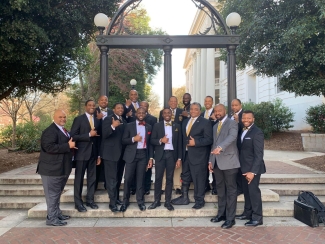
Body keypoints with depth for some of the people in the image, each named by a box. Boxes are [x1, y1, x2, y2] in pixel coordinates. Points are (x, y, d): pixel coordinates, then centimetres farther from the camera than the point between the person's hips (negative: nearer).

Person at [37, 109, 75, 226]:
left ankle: (57, 214, 29)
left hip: (61, 168, 10)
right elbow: (49, 147, -28)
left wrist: (71, 144, 7)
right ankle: (51, 218, 9)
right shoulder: (50, 131, -16)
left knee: (57, 193, 18)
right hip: (52, 168, -10)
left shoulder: (63, 130, 16)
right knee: (52, 193, -1)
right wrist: (68, 146, -25)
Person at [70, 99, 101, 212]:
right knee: (79, 178, 4)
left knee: (92, 178, 10)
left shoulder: (97, 121, 10)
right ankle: (78, 202, 14)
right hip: (82, 153, -5)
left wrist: (99, 155, 9)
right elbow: (73, 136, -11)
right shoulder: (78, 119, -4)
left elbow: (98, 138, 12)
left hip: (93, 153, 5)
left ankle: (90, 200, 22)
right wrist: (89, 134, -18)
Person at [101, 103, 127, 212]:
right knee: (112, 178, -5)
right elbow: (104, 134, -20)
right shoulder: (108, 119, -7)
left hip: (122, 153, 7)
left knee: (118, 177, 16)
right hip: (111, 153, -7)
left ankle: (116, 197, 30)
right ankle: (112, 202, 0)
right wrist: (113, 126, -35)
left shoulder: (124, 121, 14)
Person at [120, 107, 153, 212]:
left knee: (140, 179, 6)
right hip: (132, 154, -1)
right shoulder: (129, 126, 3)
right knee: (128, 178, 0)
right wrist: (133, 139, -17)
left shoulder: (149, 127, 9)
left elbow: (150, 143, 9)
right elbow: (123, 141, 0)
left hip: (143, 154, 2)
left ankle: (140, 201, 17)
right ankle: (125, 201, 15)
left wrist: (151, 158, 5)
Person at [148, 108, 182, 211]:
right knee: (158, 178, 4)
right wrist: (160, 140, -18)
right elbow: (152, 140, 2)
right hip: (160, 154, 0)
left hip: (172, 154, 1)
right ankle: (157, 200, 16)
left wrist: (179, 158, 1)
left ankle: (167, 201, 16)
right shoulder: (157, 126, 4)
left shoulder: (177, 126, 6)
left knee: (169, 178, 6)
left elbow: (179, 143, 5)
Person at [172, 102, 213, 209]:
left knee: (198, 178, 3)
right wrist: (182, 152, 9)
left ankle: (199, 200, 19)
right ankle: (184, 198, 31)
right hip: (186, 154, 7)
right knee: (185, 177, 16)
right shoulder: (185, 122, 14)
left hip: (198, 155, -6)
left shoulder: (205, 122, -6)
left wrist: (196, 142, -22)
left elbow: (209, 139, -12)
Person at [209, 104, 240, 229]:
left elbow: (232, 137, -24)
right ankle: (221, 213, 25)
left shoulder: (232, 123, -5)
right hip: (217, 161, 7)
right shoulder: (215, 126, 18)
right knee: (220, 189, 14)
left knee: (230, 190, 1)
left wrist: (220, 147, -40)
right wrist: (211, 160, 12)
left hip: (229, 161, -7)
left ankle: (230, 218, 8)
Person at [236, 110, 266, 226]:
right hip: (244, 167, 8)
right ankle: (247, 212, 29)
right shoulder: (243, 131, 12)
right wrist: (245, 168, 5)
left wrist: (253, 171, -23)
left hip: (253, 168, -8)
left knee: (254, 191, 1)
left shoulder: (257, 132, -15)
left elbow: (259, 154, -19)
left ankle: (257, 217, 13)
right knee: (246, 191, 16)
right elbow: (242, 149, 9)